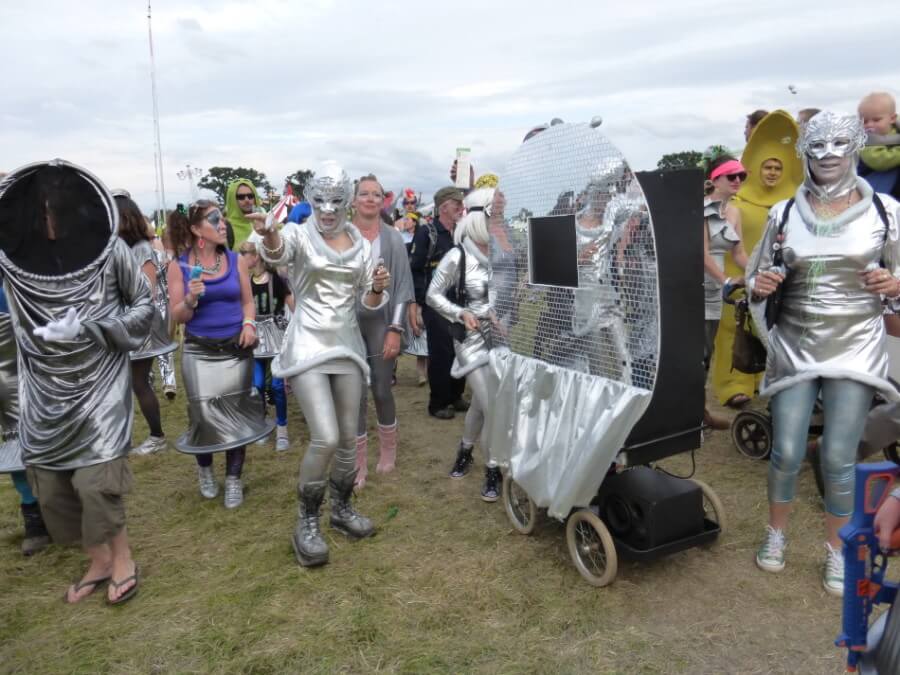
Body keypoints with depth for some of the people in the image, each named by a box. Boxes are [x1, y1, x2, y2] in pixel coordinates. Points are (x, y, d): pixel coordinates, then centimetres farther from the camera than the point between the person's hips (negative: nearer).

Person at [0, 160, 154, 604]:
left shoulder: (109, 250, -11)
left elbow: (144, 307, -3)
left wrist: (88, 327, -16)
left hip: (99, 382, -4)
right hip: (46, 388, 4)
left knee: (94, 478, -6)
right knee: (50, 483, 9)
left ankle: (122, 558, 19)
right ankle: (98, 561, 29)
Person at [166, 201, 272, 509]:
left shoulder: (237, 260, 1)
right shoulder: (179, 266, -4)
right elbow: (178, 316, -2)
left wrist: (249, 324, -9)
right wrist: (191, 298, -22)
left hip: (236, 349, 2)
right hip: (199, 351, -1)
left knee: (235, 414, 5)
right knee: (204, 415, -3)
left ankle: (233, 478, 21)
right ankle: (204, 467, 29)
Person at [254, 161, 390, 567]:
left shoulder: (361, 243, 8)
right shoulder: (300, 235, -5)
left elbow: (370, 302, 10)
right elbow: (277, 252, -30)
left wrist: (378, 289, -13)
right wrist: (269, 235, -53)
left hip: (347, 345, 5)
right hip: (308, 346, -5)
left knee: (348, 438, 11)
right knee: (325, 439, -14)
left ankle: (341, 509, 33)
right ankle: (306, 523, 8)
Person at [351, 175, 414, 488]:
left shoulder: (393, 238, 1)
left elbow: (403, 286, -1)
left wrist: (395, 330, -7)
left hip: (382, 322, 0)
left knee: (382, 391, 8)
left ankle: (387, 452, 31)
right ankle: (358, 465, 16)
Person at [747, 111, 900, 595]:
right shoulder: (784, 213, 2)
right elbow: (756, 279, 7)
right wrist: (758, 286, -15)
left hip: (854, 348, -1)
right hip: (794, 347, 1)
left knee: (838, 459, 2)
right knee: (786, 453, 2)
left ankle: (837, 551, 24)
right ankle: (776, 533, 28)